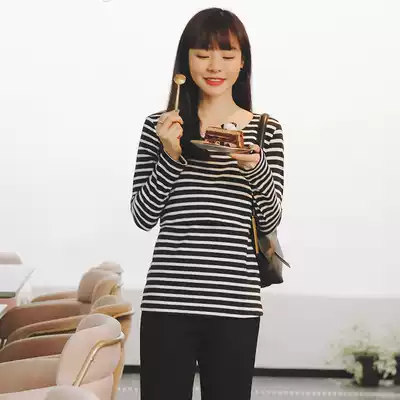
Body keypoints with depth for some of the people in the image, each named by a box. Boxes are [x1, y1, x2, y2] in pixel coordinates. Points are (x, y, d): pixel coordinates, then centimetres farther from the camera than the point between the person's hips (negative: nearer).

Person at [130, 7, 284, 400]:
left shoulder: (266, 129, 7)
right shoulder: (161, 126, 6)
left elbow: (271, 221, 2)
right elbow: (143, 216, 3)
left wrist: (254, 167, -15)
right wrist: (170, 156, -11)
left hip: (235, 302, 1)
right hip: (168, 297, 0)